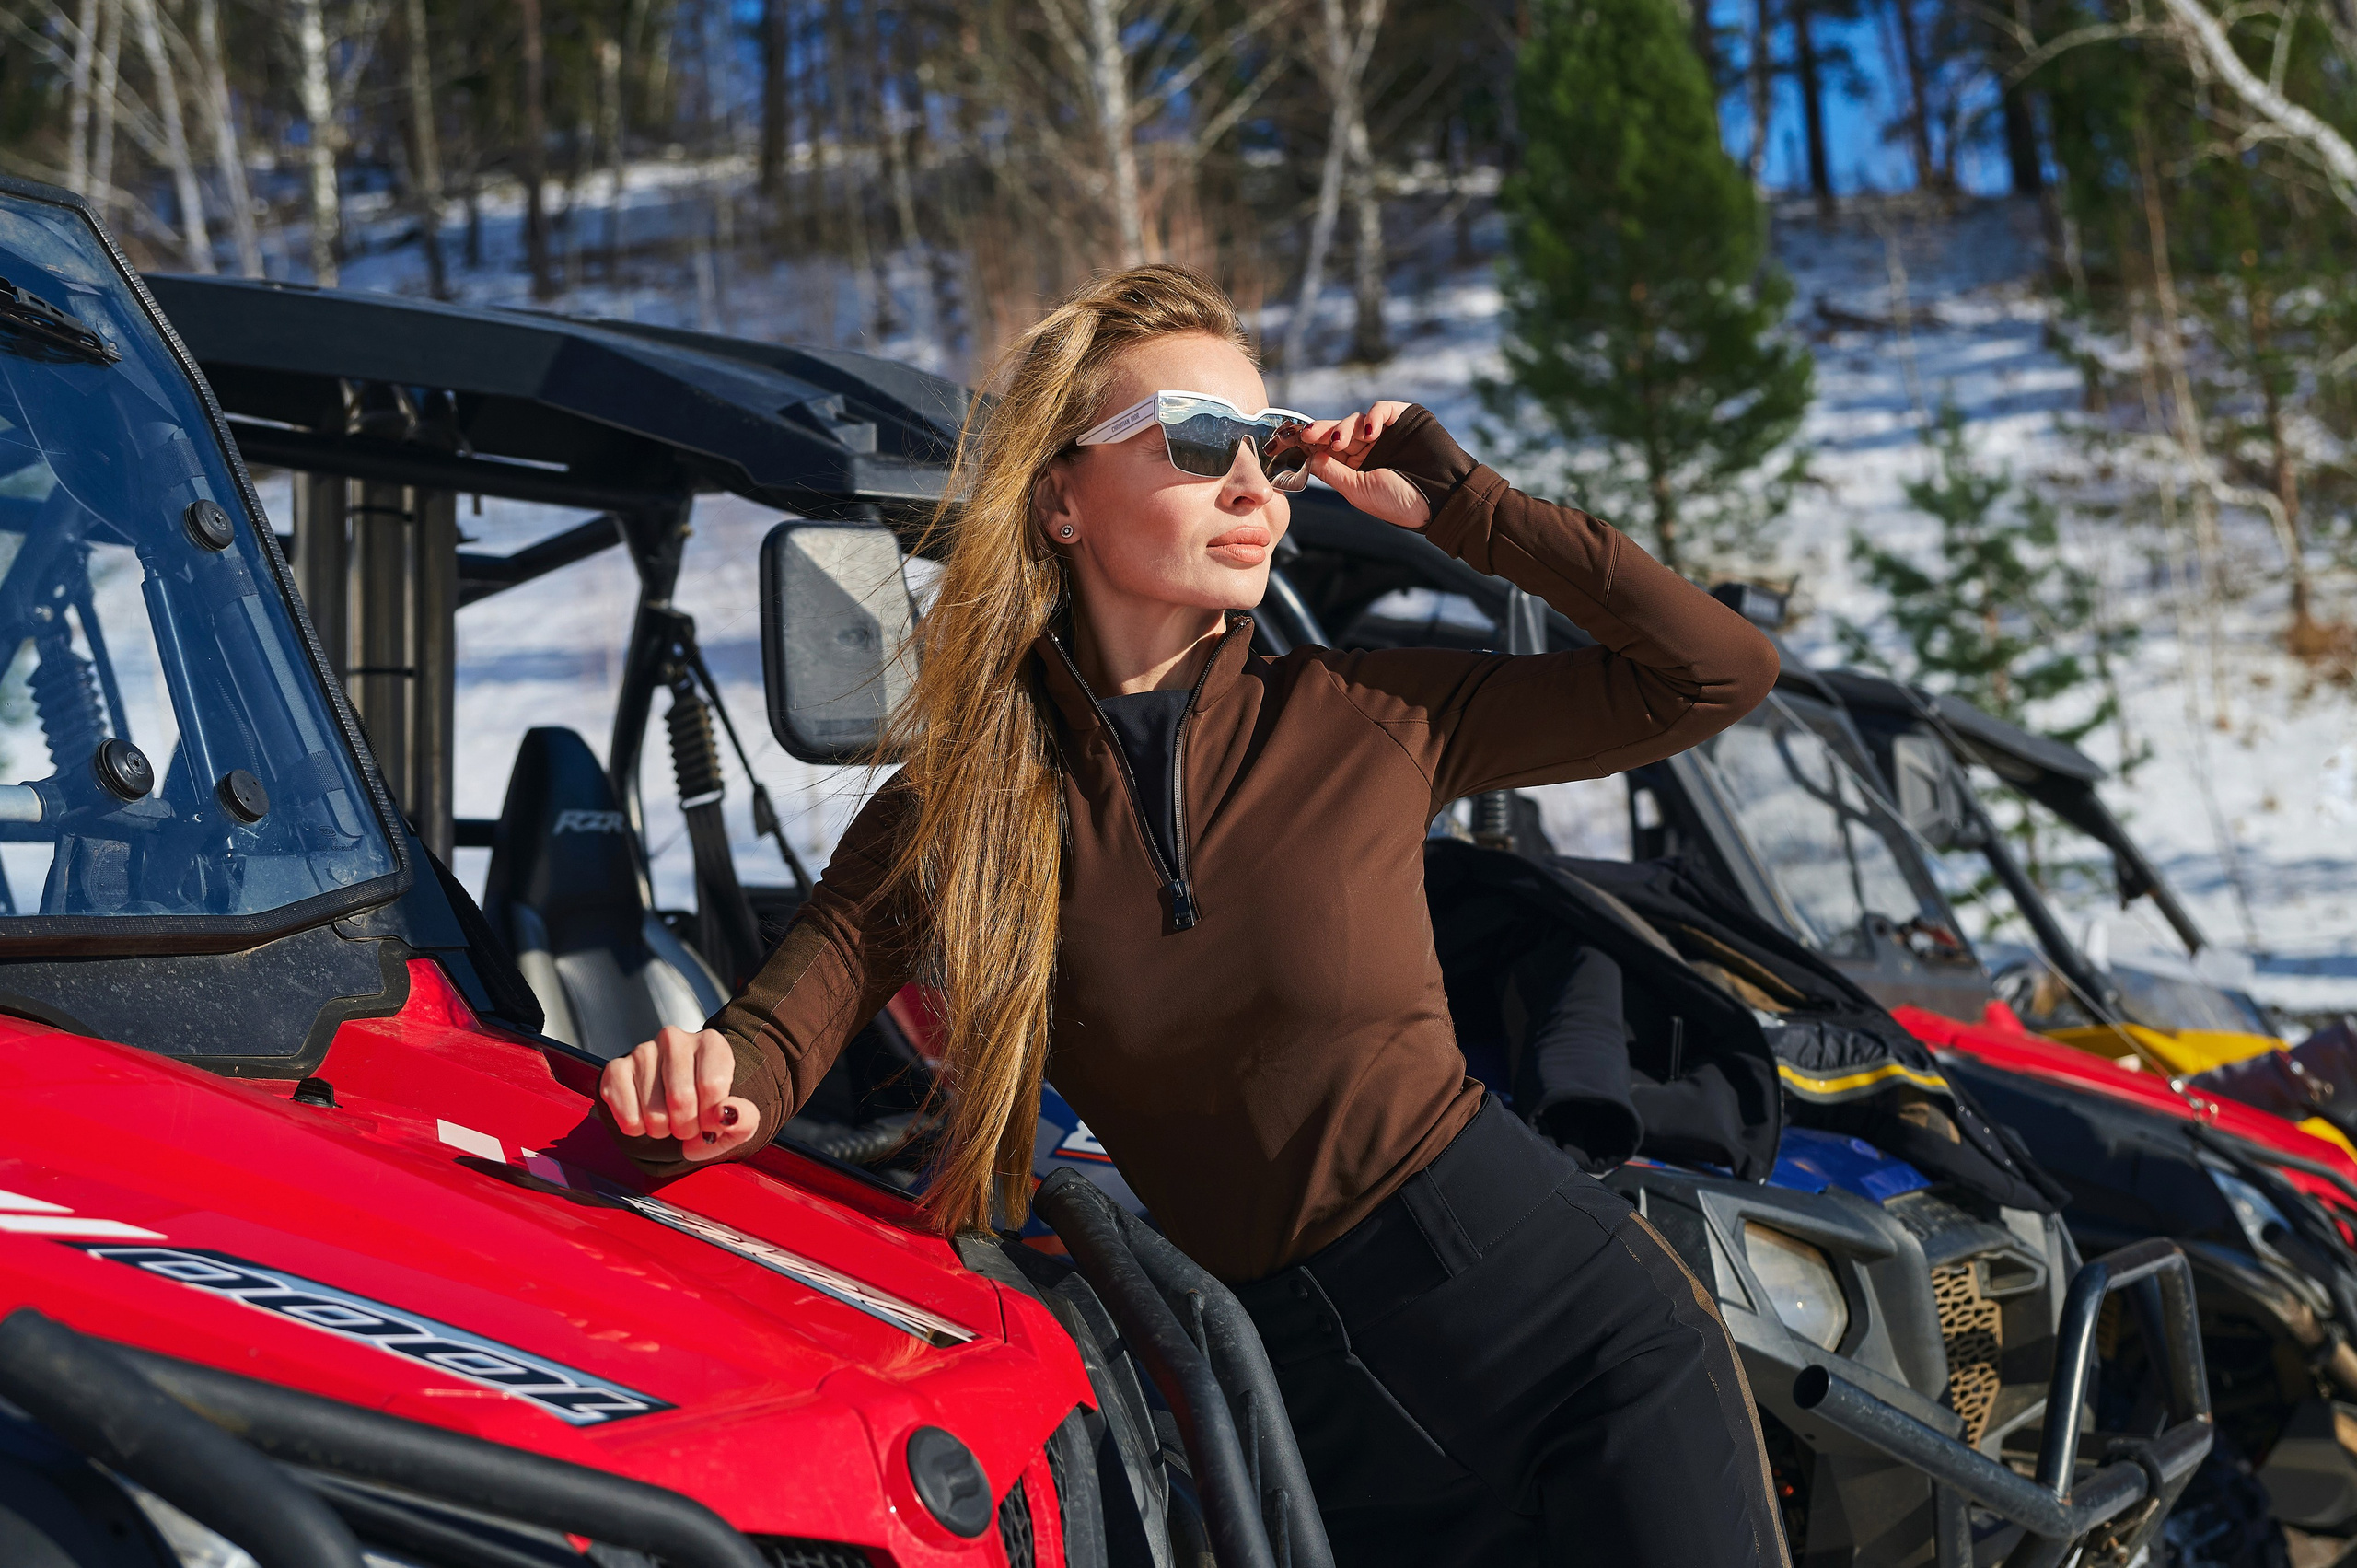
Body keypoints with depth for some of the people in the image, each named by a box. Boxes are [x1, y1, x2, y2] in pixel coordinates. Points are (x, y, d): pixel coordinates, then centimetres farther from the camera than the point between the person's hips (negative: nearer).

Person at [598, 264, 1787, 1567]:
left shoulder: (1367, 719, -3)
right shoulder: (946, 817, -1)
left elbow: (1721, 672, 1)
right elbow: (775, 1032, -10)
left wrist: (1457, 507, -3)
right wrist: (709, 1089, -34)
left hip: (1583, 1320, 0)